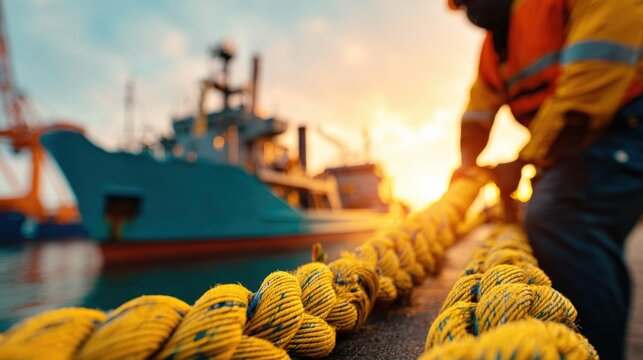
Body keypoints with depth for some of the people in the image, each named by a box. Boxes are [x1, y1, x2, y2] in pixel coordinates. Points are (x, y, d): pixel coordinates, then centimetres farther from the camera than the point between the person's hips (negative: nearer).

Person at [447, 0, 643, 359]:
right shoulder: (493, 46, 12)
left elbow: (593, 77, -25)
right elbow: (477, 117, 13)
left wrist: (523, 161, -20)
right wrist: (467, 164, -2)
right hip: (572, 144, 9)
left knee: (554, 219, -27)